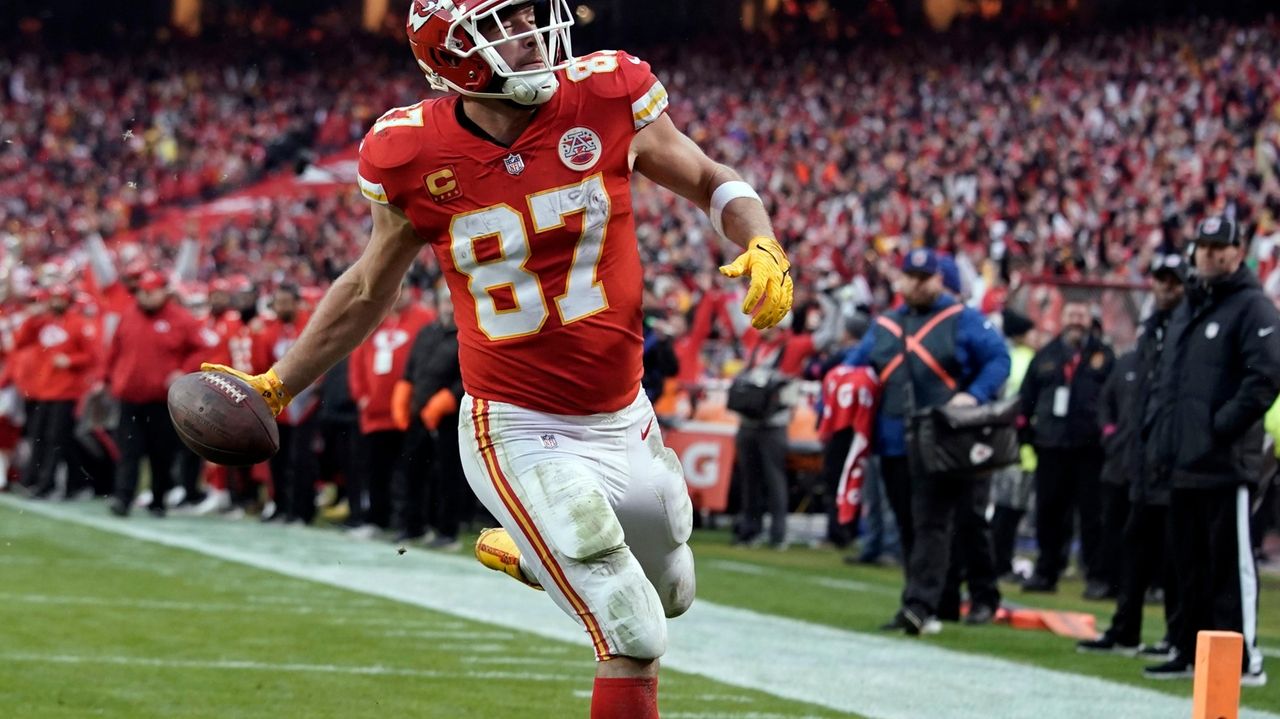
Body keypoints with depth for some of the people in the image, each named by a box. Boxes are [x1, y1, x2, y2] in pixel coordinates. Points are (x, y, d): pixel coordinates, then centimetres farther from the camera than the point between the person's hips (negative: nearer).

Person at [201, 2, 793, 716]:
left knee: (668, 596, 25)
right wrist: (276, 386, 11)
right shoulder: (416, 158, -12)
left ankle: (518, 551, 48)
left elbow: (710, 182, 5)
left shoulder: (606, 99, -11)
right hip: (520, 435, -4)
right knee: (634, 638, -10)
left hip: (625, 422, 4)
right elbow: (369, 289, 7)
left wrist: (764, 247, -15)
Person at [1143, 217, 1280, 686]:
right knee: (1190, 565, 13)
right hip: (1183, 463, 9)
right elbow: (1165, 379, 27)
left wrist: (1223, 427, -18)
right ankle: (1192, 653, 20)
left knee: (1231, 563, -8)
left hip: (1225, 465, -8)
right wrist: (1159, 433, 14)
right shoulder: (1187, 309, 21)